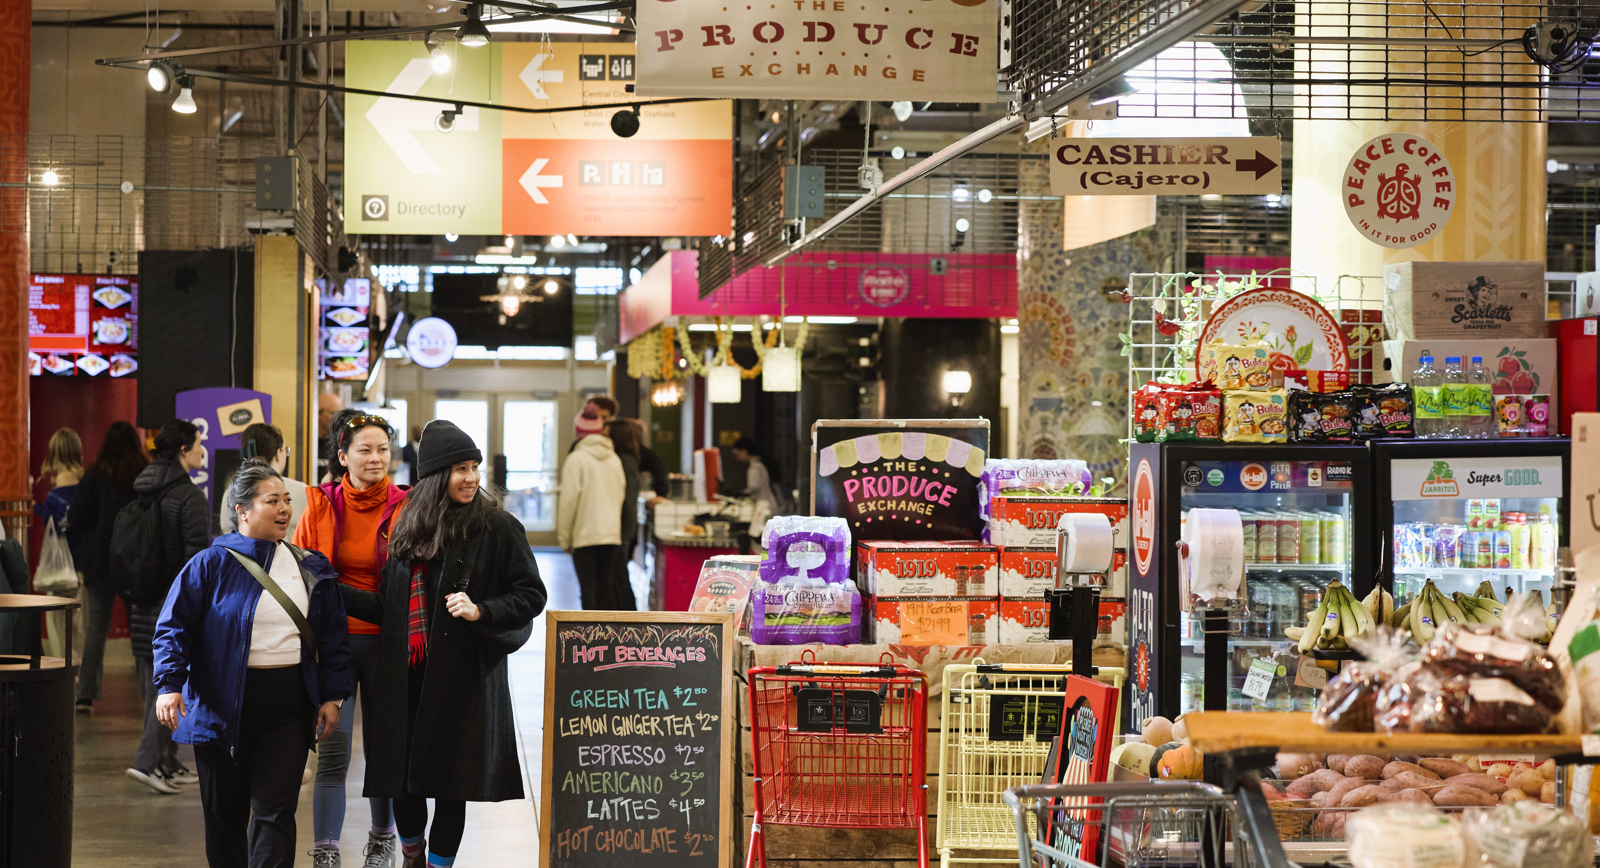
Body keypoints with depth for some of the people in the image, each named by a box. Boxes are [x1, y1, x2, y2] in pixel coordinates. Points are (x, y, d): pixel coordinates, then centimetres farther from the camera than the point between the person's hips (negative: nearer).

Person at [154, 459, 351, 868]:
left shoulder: (311, 569, 9)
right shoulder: (212, 564, -2)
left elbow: (332, 636, 14)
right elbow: (174, 626, -4)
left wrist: (332, 696, 7)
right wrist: (169, 685, -16)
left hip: (288, 707, 2)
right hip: (223, 706, -2)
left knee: (274, 811, -5)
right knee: (225, 812, 8)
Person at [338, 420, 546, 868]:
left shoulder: (497, 527, -4)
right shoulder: (408, 527, 10)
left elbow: (531, 595, -3)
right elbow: (388, 605, 13)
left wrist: (481, 611, -17)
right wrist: (336, 591, 4)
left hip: (462, 674, -4)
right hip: (406, 672, 4)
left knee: (450, 781, 1)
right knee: (400, 774, 6)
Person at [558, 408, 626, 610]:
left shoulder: (576, 459, -9)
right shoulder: (614, 459, 9)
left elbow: (570, 499, -10)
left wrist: (564, 536, -5)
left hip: (585, 534, -5)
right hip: (612, 533, 5)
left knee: (588, 588, -3)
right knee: (605, 589, 11)